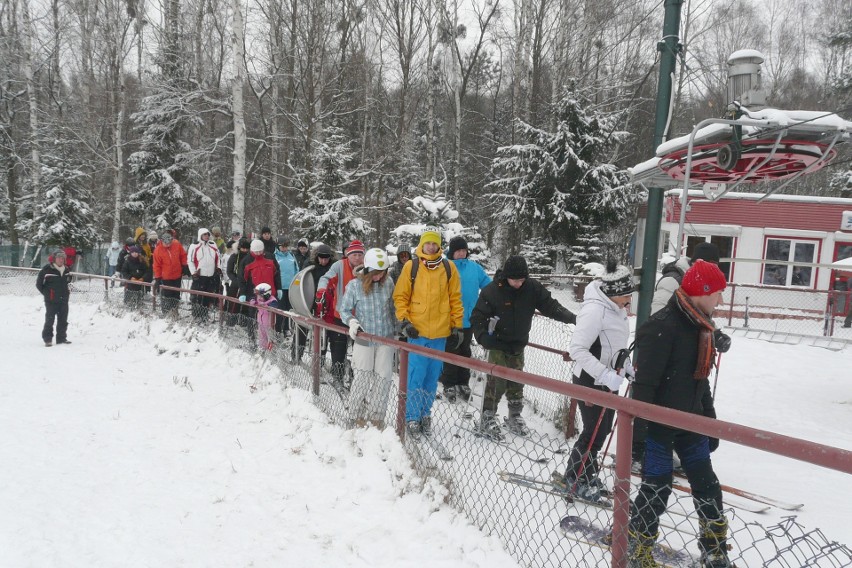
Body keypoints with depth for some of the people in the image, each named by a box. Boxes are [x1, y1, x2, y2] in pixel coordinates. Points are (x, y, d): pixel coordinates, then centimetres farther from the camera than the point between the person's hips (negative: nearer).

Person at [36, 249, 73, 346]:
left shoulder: (66, 270, 9)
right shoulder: (46, 269, -10)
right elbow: (38, 283, -3)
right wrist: (46, 293, -2)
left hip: (63, 299, 6)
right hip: (51, 301, -6)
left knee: (63, 320, 10)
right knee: (49, 320, -3)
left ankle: (62, 338, 18)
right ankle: (47, 339, 5)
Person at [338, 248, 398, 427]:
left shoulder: (388, 283, -3)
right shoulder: (354, 285, -10)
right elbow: (344, 310, -1)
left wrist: (396, 330, 14)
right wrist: (352, 321, -19)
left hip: (385, 338, 3)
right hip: (364, 339, -2)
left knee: (383, 378, 7)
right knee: (362, 378, 2)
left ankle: (376, 416, 22)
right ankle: (358, 415, 20)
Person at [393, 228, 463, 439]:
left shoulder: (448, 267, 5)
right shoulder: (411, 266, 0)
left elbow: (455, 299, 8)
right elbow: (400, 297, 3)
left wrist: (457, 325, 6)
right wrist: (405, 321, -7)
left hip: (440, 333, 2)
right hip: (417, 332, -2)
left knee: (432, 377, 11)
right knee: (416, 377, -2)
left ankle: (425, 414, 26)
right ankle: (412, 418, 11)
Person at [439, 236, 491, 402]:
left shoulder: (475, 268, 1)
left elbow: (489, 287, 6)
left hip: (468, 319, 3)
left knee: (465, 352, 16)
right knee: (450, 352, 7)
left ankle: (463, 383, 29)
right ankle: (449, 385, 18)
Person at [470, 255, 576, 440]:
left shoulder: (532, 287, -8)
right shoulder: (492, 291, -18)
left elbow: (550, 305, -5)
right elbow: (477, 318, -12)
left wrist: (571, 317, -18)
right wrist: (485, 339, -23)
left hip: (519, 345, 4)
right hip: (498, 345, -4)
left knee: (517, 382, 11)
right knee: (497, 381, -6)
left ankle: (515, 416, 27)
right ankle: (487, 419, 7)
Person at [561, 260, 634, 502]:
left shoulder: (616, 308, 4)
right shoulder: (595, 309, -25)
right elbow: (577, 349, -27)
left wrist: (625, 366, 11)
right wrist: (605, 374, -29)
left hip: (609, 382, 9)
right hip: (590, 383, -9)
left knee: (603, 430, 17)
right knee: (594, 433, 1)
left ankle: (586, 475, 35)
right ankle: (574, 480, 21)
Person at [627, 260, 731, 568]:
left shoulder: (701, 326, 7)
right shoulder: (663, 326, -22)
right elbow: (644, 383, -23)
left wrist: (709, 421, 21)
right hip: (658, 422, -8)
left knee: (707, 485, 14)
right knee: (657, 487, 2)